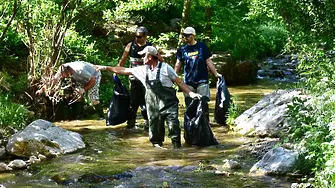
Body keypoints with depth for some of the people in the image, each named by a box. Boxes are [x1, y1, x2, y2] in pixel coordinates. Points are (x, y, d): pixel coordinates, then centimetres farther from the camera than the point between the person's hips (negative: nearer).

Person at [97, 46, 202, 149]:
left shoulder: (165, 68, -6)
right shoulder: (143, 70, 7)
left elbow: (179, 82, -3)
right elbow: (123, 70, 15)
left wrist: (191, 93, -12)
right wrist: (106, 68, 16)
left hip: (168, 104, -5)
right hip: (153, 106, 5)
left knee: (173, 126, -14)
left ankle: (177, 148, -6)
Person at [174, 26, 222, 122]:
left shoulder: (202, 46, 2)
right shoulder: (182, 49, 6)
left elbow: (208, 61, 5)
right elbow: (178, 64, 12)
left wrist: (216, 73, -1)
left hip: (202, 81, -2)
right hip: (188, 82, 2)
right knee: (189, 105, 4)